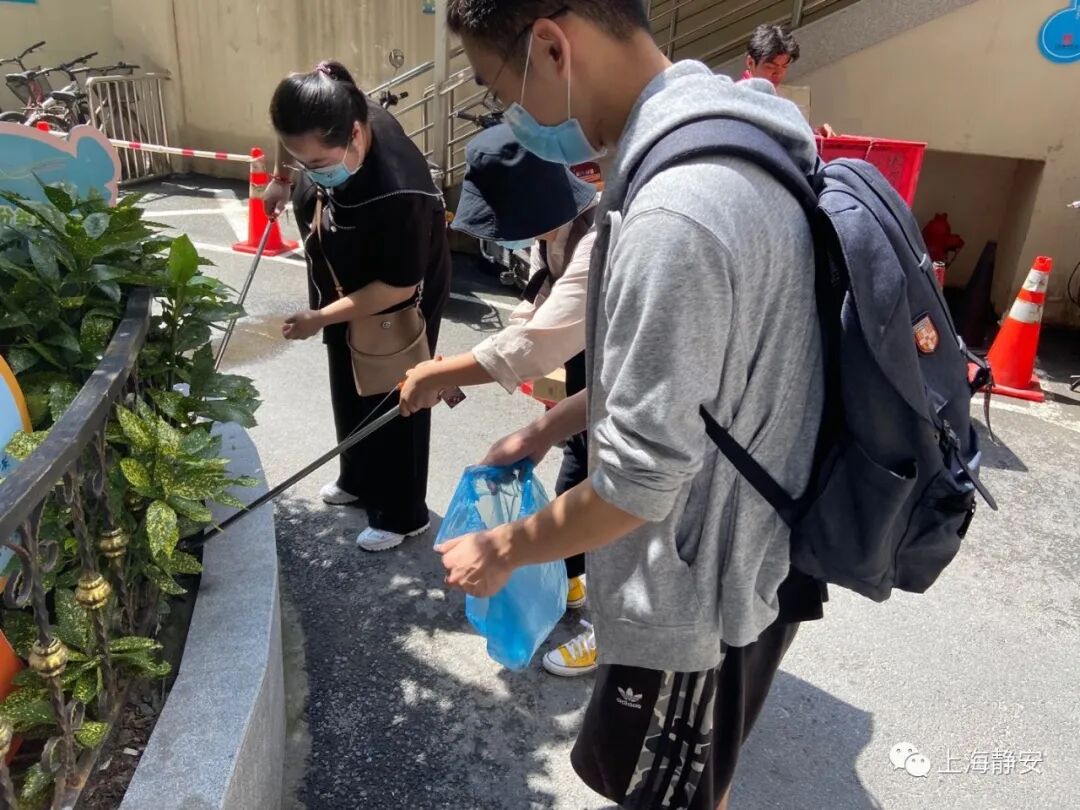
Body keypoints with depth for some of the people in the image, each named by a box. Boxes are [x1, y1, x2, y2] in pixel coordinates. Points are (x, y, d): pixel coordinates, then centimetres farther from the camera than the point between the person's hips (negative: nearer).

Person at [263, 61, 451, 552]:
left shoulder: (398, 190, -38)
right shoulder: (332, 138, -16)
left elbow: (398, 286, -29)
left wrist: (321, 318, -25)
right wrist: (286, 180, 0)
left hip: (394, 311, -8)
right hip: (344, 295, 8)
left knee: (393, 408, 9)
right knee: (350, 395, 23)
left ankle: (402, 514, 30)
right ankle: (358, 480, 47)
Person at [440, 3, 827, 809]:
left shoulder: (675, 214, -32)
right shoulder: (720, 142, 1)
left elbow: (639, 477, -25)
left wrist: (504, 548, -9)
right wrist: (550, 427, 13)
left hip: (703, 584, -8)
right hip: (744, 548, 9)